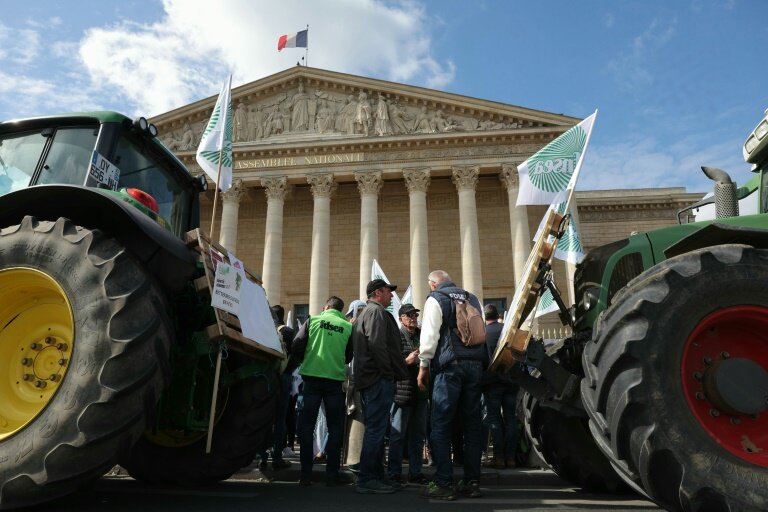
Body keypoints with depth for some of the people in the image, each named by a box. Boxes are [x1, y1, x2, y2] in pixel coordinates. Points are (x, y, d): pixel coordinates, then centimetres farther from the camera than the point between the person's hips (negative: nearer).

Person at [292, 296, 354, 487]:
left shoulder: (313, 320, 1)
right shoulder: (348, 327, 1)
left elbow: (296, 348, -2)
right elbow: (348, 357, 9)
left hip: (311, 377, 0)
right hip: (335, 379, 0)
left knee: (306, 426, 9)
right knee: (335, 428, 10)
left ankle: (306, 474, 9)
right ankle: (332, 474, 10)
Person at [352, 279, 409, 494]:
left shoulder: (365, 313, 24)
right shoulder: (377, 311, -8)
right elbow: (377, 344, -21)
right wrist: (389, 373, -16)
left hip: (368, 379, 11)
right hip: (379, 379, -11)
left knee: (375, 429, 13)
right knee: (376, 429, -8)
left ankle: (375, 478, 18)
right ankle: (368, 480, -5)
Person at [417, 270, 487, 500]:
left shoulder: (435, 299, 0)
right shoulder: (472, 299, 19)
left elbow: (429, 334, -9)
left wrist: (423, 365, -4)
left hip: (449, 365, -6)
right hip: (475, 363, 6)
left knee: (441, 426, -2)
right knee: (472, 424, 8)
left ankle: (444, 484, -4)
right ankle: (472, 482, 12)